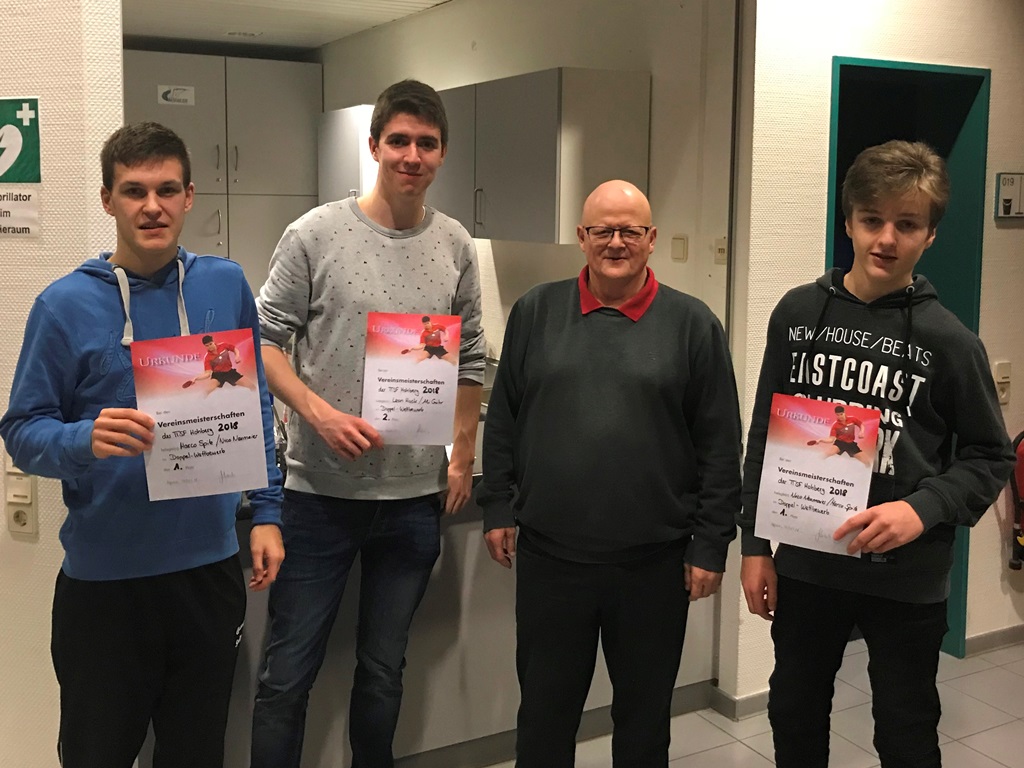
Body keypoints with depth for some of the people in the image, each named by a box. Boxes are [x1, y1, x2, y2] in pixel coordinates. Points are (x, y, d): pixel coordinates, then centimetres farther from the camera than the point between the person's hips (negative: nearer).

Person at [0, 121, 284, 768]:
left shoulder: (225, 285, 1)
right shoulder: (67, 304, -7)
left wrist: (266, 512, 4)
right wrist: (85, 439, -27)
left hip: (210, 564, 3)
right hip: (103, 575, -2)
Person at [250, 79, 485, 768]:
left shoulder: (456, 246, 5)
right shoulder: (316, 234, -5)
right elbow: (265, 340, -4)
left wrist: (463, 458, 9)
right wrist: (321, 413, -18)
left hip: (416, 497, 3)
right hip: (321, 490, -3)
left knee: (384, 672, 16)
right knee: (288, 674, 5)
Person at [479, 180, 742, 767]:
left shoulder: (693, 324, -2)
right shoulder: (537, 312, 4)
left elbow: (721, 445, -1)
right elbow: (503, 419, 9)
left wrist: (711, 544, -3)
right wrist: (498, 506, 5)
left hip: (656, 562, -1)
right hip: (548, 555, 1)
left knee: (644, 716, 15)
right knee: (544, 715, 15)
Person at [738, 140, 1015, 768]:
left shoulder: (948, 340, -9)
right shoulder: (798, 312, -1)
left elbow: (990, 457, -2)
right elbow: (764, 437, 5)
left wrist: (923, 508, -20)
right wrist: (755, 545, 4)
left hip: (907, 580, -2)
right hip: (805, 566, 3)